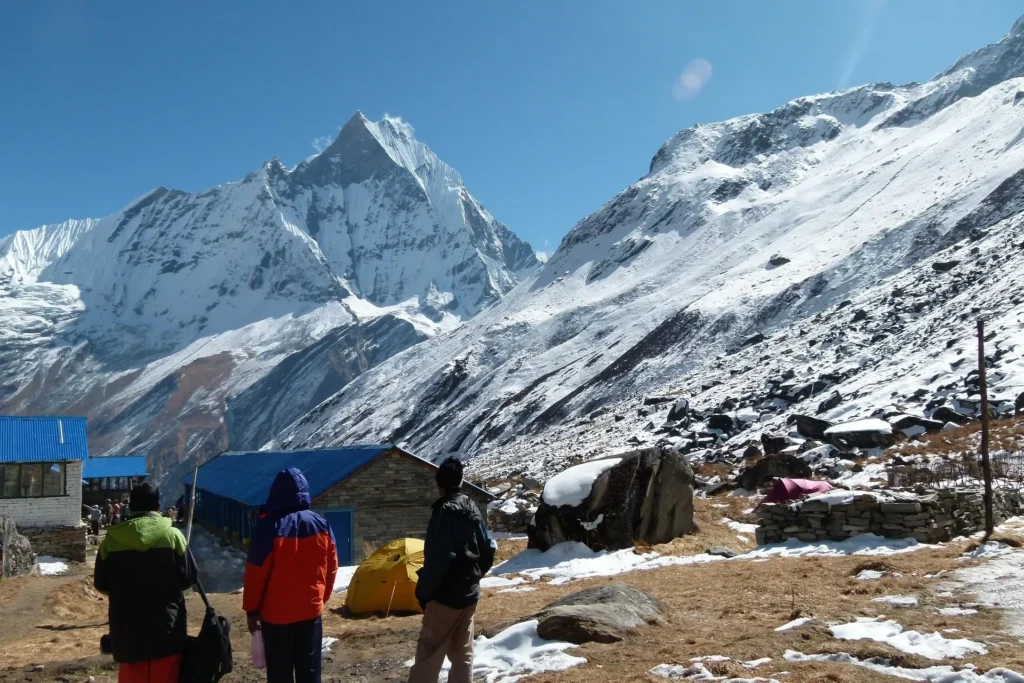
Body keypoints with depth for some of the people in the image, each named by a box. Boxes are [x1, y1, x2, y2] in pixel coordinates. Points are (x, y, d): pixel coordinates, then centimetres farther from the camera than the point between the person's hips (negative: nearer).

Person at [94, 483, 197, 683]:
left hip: (127, 632, 1)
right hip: (166, 630, -1)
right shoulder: (173, 535, -6)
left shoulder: (111, 540, -3)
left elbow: (101, 584, 5)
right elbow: (188, 578, -1)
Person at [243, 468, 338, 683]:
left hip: (276, 613, -3)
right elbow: (331, 568, 7)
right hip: (311, 610, 4)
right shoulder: (321, 525, -1)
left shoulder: (269, 526, -15)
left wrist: (251, 609, -1)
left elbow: (256, 573, -11)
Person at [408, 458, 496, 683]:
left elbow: (437, 559, -22)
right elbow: (488, 550, 12)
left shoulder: (445, 511, -17)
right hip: (470, 594, 8)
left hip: (446, 595, -8)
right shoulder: (473, 510, 7)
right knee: (463, 652, 14)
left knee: (429, 652, -3)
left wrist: (423, 591, -11)